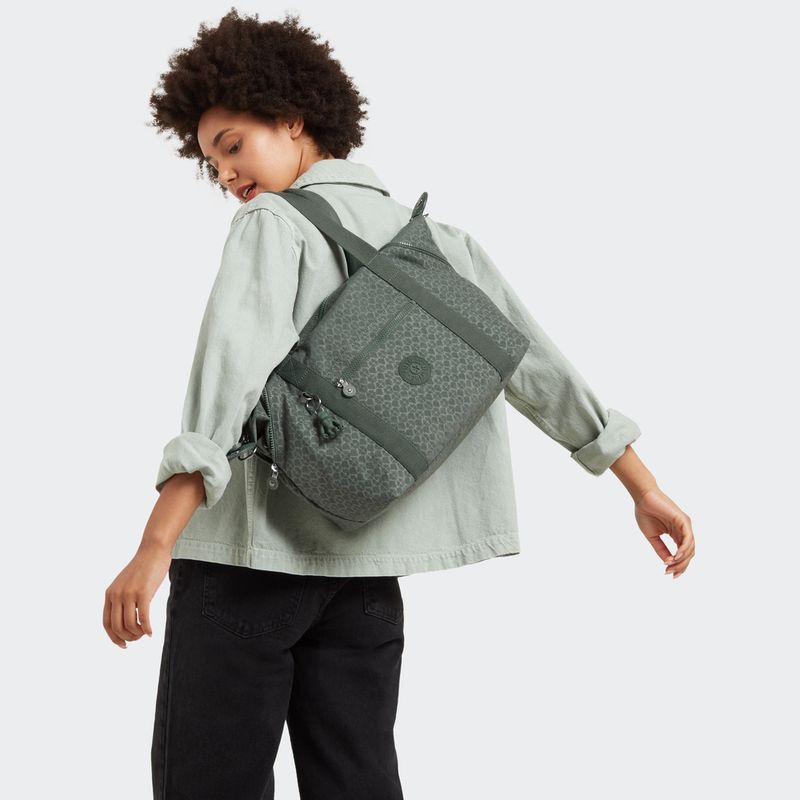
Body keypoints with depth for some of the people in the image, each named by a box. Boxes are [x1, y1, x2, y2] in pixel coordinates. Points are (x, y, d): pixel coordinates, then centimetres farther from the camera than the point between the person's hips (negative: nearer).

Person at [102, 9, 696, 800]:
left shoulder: (274, 222, -4)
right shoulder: (432, 236, 13)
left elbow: (234, 367, -19)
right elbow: (535, 360, 9)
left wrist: (156, 546, -27)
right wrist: (642, 486, 12)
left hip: (252, 549, -6)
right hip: (366, 564, 6)